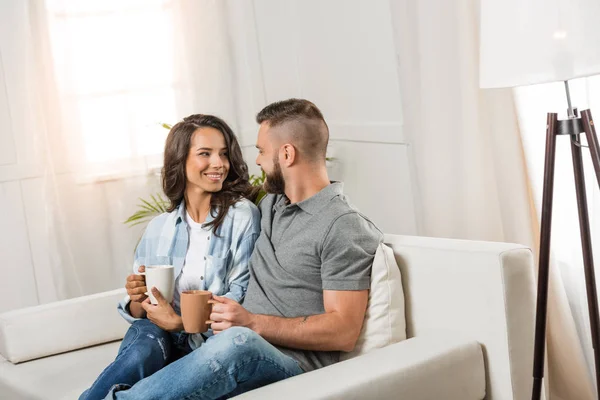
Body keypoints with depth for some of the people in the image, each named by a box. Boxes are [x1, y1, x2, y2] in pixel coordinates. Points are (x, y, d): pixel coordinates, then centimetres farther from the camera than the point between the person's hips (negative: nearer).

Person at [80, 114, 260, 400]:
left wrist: (180, 322, -16)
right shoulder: (158, 228, 14)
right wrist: (137, 299, -7)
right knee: (145, 336, -33)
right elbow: (137, 312, 16)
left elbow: (242, 296, -8)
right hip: (159, 337, 4)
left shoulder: (242, 216, 0)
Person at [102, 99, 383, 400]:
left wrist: (253, 324, -19)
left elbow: (343, 332, -13)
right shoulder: (269, 205, 20)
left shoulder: (344, 228, -6)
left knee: (237, 342, -41)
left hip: (294, 367, -7)